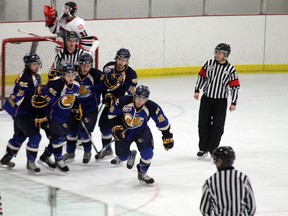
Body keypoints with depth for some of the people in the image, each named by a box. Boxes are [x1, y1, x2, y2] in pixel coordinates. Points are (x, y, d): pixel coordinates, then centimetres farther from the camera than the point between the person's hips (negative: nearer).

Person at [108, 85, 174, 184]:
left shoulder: (152, 107, -26)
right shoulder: (123, 101, -27)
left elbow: (162, 122, -13)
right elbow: (112, 114, -9)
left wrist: (167, 137, -8)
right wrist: (116, 127, -16)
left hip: (141, 131, -1)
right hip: (124, 131, 1)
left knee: (147, 152, -22)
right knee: (122, 155, 6)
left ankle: (142, 173, 4)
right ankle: (130, 155, 46)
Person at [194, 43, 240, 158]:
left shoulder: (230, 69, -7)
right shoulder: (209, 63, -1)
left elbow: (235, 86, -4)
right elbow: (202, 76, 9)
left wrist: (233, 103, -7)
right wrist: (197, 90, 3)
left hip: (220, 102, -2)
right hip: (206, 98, 2)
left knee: (217, 127, -3)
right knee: (203, 124, 5)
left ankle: (213, 150, 7)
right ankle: (203, 148, 18)